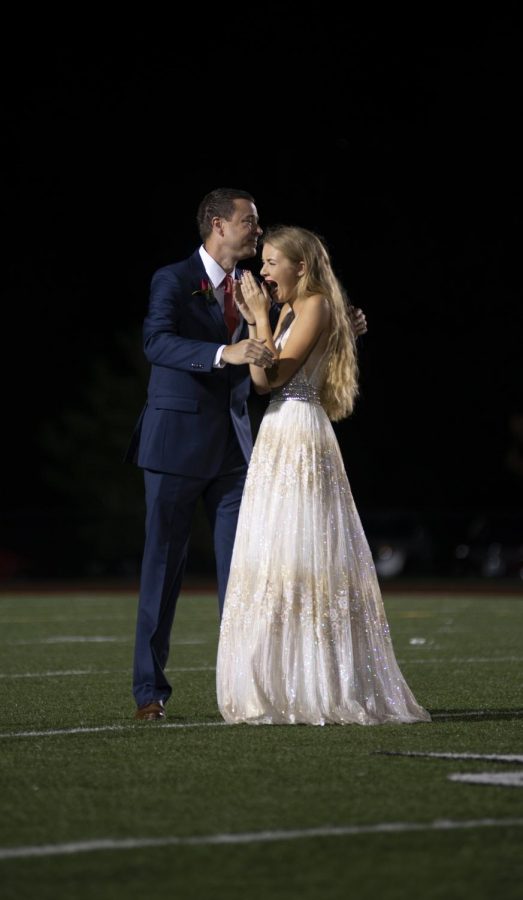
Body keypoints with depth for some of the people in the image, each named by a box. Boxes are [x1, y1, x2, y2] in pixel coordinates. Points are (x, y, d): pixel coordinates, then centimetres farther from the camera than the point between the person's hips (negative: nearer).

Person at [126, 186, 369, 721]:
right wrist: (225, 353, -40)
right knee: (163, 566, -1)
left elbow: (272, 353, 23)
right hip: (177, 442, -6)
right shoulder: (172, 281, -9)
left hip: (232, 445, 6)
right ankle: (150, 691, 5)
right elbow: (157, 343, -26)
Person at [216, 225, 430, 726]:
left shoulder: (317, 306, -8)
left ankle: (316, 690, -8)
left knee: (295, 558, -10)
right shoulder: (288, 311, 19)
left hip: (301, 436, -10)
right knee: (277, 560, 8)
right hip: (278, 436, 10)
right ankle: (286, 689, 10)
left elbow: (276, 374, -15)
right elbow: (261, 381, 11)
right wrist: (252, 320, 9)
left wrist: (262, 317, -7)